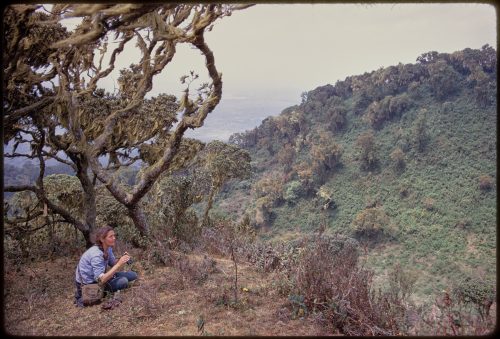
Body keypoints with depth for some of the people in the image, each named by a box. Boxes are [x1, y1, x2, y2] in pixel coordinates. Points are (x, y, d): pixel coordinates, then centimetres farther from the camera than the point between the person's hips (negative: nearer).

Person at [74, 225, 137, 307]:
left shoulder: (108, 248, -6)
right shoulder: (96, 255, -31)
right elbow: (101, 280, -35)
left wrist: (122, 259, -18)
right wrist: (119, 264, -38)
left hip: (100, 277, 8)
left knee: (133, 275, 2)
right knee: (123, 281, -28)